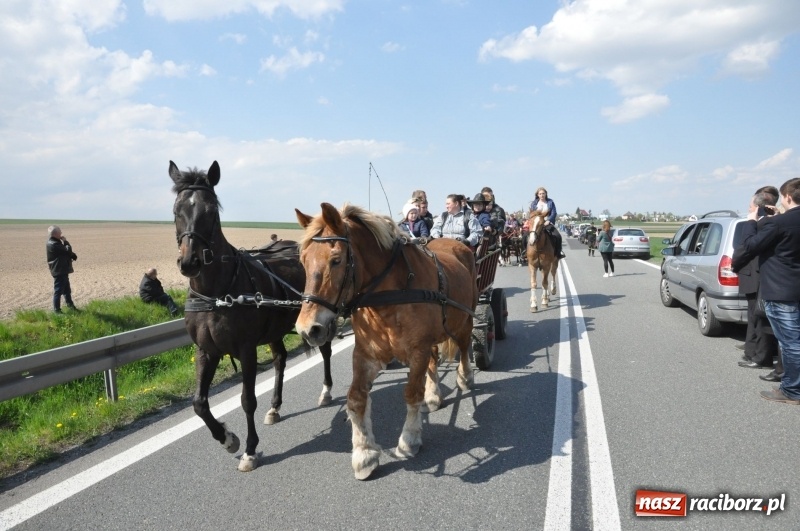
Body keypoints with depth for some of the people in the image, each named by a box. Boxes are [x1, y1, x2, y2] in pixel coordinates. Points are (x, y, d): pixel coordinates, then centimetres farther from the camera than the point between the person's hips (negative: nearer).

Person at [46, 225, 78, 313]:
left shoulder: (56, 242, 13)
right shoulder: (53, 244, -20)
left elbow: (67, 251, 14)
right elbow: (68, 250, -21)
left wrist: (73, 256, -5)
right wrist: (65, 241, -6)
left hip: (63, 270, 10)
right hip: (59, 271, -10)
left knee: (67, 289, 20)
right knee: (58, 290, -4)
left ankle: (70, 305, 33)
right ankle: (56, 309, 2)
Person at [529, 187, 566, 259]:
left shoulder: (550, 202, 8)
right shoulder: (534, 203, 11)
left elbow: (554, 213, 1)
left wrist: (548, 221, -14)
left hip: (548, 223, 0)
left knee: (557, 236, -21)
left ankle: (558, 253, -5)